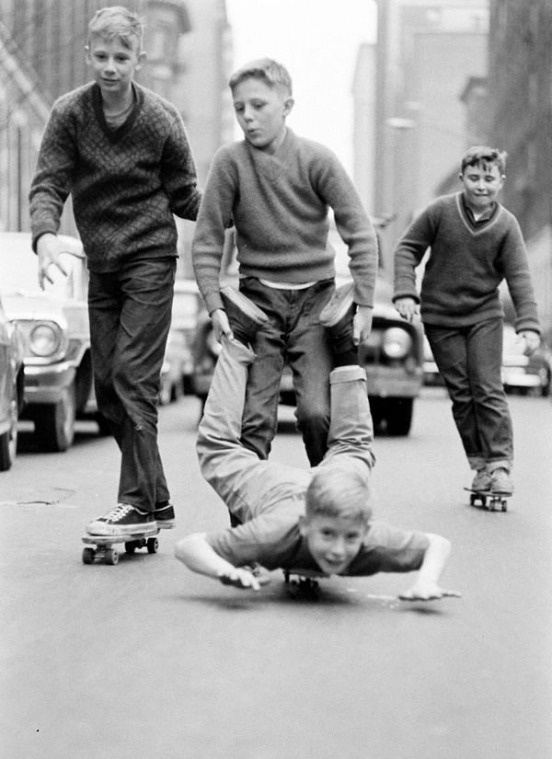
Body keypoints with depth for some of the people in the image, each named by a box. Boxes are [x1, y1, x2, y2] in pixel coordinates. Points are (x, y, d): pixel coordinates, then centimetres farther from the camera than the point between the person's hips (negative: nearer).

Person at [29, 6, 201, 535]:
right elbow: (48, 184, -10)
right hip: (101, 264, 5)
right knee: (107, 385, 5)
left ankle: (138, 502, -13)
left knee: (132, 376, -13)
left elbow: (184, 197, 3)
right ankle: (156, 499, 13)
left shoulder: (161, 120, -9)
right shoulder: (70, 114, -3)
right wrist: (46, 237, -25)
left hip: (151, 258, -4)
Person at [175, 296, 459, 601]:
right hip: (266, 485, -2)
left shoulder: (373, 541, -42)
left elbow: (438, 544, -25)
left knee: (351, 446, 35)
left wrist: (426, 582, -46)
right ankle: (237, 346, 40)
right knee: (218, 445, 28)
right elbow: (187, 546, -45)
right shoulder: (278, 532, -48)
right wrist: (224, 571, -64)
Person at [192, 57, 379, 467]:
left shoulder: (317, 159, -7)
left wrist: (364, 303, -9)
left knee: (316, 411, -11)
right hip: (258, 299, 1)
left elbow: (361, 234, -4)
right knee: (255, 419, -7)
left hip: (315, 298, -1)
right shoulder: (230, 162, -5)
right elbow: (207, 241, 0)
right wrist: (215, 305, -9)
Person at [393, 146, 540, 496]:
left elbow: (520, 277, -9)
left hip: (484, 316, 0)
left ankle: (500, 464, -4)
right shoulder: (440, 211, -9)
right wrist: (405, 292, -11)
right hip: (440, 319, 0)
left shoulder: (506, 225, -8)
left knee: (488, 391, -7)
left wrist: (529, 325, -18)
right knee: (461, 394, 3)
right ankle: (480, 463, 11)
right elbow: (408, 248, 1)